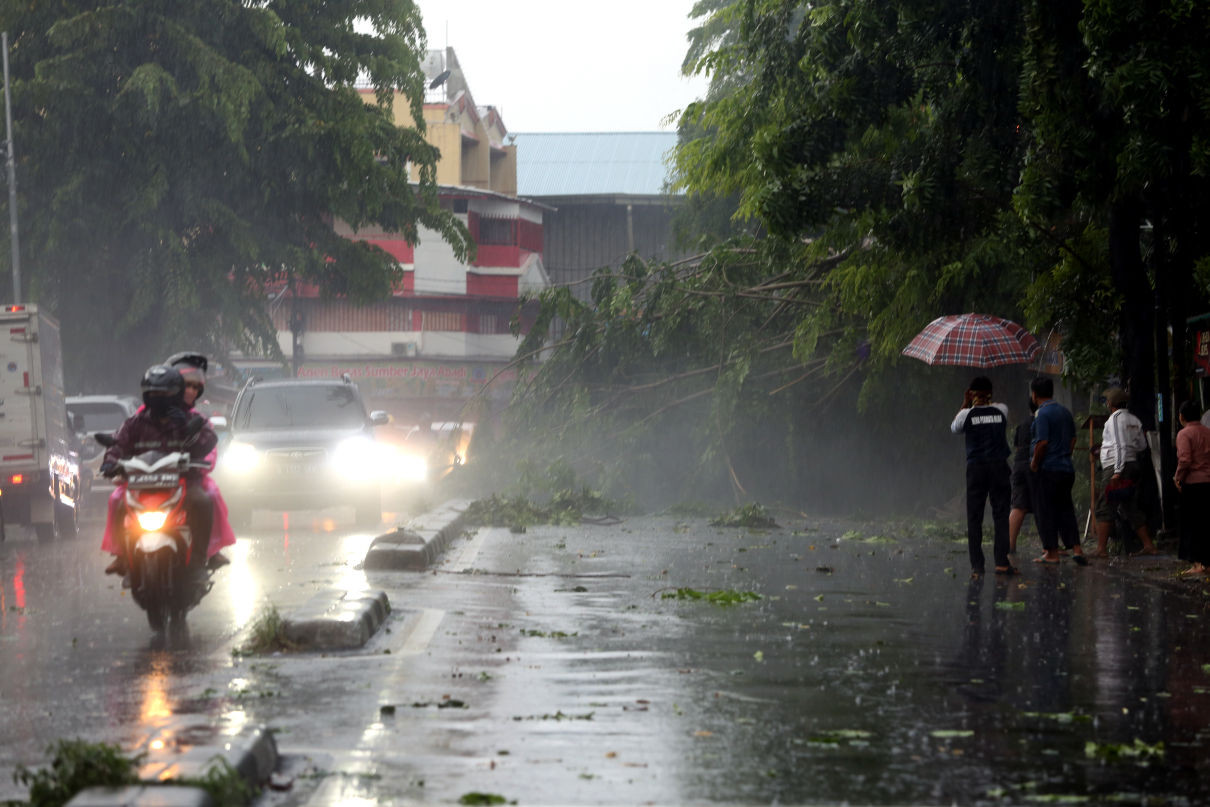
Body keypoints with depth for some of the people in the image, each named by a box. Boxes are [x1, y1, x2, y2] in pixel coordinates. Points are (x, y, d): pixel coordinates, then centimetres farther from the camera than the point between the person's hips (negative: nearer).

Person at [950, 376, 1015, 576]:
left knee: (974, 518, 3)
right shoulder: (1002, 410, 3)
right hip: (999, 466, 1)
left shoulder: (967, 414, -3)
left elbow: (954, 428, 18)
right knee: (1001, 515, 1)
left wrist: (965, 404, 18)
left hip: (976, 469, -1)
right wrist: (986, 402, 20)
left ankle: (977, 565, -2)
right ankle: (1001, 562, -7)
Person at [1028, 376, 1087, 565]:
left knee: (1045, 512, 0)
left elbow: (1042, 442, -21)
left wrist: (1034, 463, -9)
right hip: (1066, 468, 8)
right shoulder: (1065, 411, 12)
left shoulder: (1043, 413, -14)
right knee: (1065, 509, 13)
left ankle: (1051, 552, 2)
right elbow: (1073, 438, 16)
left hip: (1048, 470, -8)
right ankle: (1076, 548, 5)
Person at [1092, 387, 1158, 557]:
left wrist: (1118, 471, -20)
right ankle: (1148, 545, 12)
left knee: (1105, 508, -8)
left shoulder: (1115, 419, -8)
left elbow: (1120, 446, -17)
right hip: (1133, 466, 8)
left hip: (1115, 467, -8)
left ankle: (1101, 548, -14)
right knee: (1132, 509, 13)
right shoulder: (1134, 420, 14)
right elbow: (1142, 446, 16)